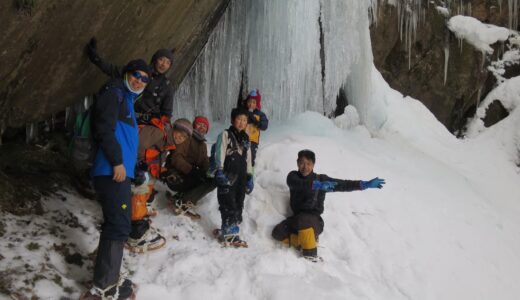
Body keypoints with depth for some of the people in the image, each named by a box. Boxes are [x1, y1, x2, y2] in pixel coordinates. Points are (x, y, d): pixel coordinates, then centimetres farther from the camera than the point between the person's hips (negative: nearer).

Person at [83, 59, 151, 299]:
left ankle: (108, 280, 22)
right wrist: (117, 161, -19)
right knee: (119, 226, -11)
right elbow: (105, 129, -17)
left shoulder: (127, 99, 25)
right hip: (112, 171, -11)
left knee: (116, 225, 13)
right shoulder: (114, 93, -5)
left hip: (120, 171, 11)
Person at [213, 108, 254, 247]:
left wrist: (250, 177, 16)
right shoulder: (225, 135, 1)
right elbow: (220, 154, -9)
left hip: (241, 177, 6)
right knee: (229, 205, -10)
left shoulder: (246, 139, 18)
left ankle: (232, 233, 13)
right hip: (227, 176, -6)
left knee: (238, 206, 6)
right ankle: (228, 233, -4)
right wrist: (220, 171, -20)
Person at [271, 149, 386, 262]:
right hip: (297, 219, 3)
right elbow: (299, 184, -24)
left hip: (315, 220, -3)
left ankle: (311, 256, -21)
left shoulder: (320, 179, -1)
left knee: (303, 220, -36)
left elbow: (343, 184, -7)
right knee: (278, 232, -21)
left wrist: (366, 184, -19)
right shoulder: (293, 176, 1)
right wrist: (316, 185, -42)